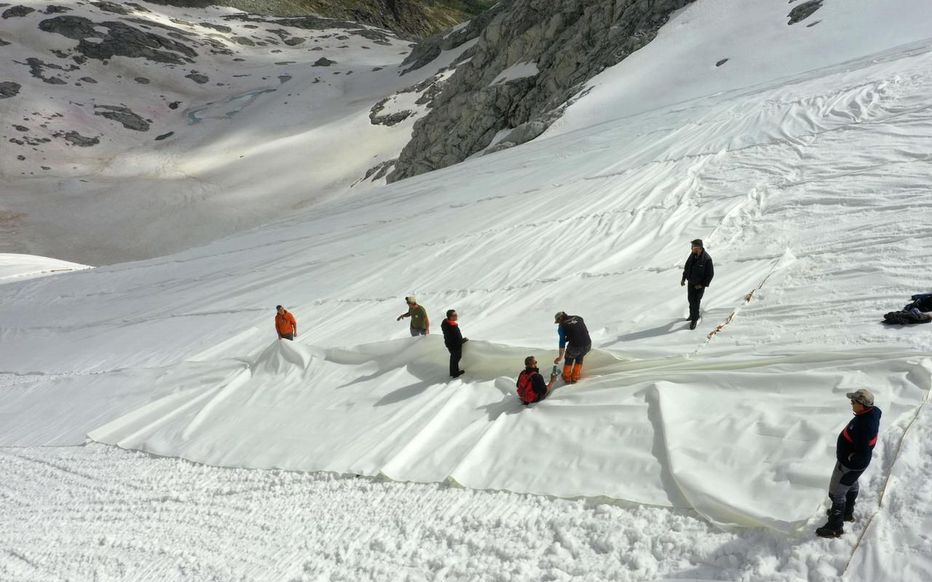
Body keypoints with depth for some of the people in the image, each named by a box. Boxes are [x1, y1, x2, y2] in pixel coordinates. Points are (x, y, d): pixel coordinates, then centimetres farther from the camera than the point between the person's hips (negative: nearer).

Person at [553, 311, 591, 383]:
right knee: (579, 359, 31)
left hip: (574, 346, -3)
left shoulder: (562, 326, 5)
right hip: (587, 345, 3)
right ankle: (575, 378, 36)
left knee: (569, 359, 27)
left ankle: (567, 378, 37)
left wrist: (560, 357, 17)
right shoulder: (578, 318, 15)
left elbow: (562, 342, 9)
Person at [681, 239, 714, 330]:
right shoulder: (692, 255, -6)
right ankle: (693, 314, 42)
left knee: (695, 302, -4)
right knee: (690, 299, 19)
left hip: (700, 285, -6)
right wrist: (683, 278, 6)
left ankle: (694, 320, 10)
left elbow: (710, 274, -17)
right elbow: (687, 266, 9)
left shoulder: (707, 259, -25)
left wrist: (702, 285, -17)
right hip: (691, 282, 6)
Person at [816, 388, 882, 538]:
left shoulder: (864, 425, -39)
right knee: (851, 485, 30)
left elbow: (862, 453, -34)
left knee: (836, 493, 5)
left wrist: (849, 459, -17)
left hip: (850, 465, -10)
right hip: (855, 461, 10)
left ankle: (835, 527, 20)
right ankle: (847, 512, 53)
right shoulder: (872, 412, -10)